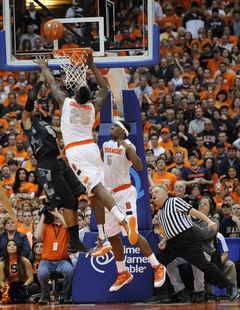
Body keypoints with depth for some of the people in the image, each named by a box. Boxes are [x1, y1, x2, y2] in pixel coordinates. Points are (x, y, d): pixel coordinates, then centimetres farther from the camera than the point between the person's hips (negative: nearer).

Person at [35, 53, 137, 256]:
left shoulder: (66, 102, 2)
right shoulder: (94, 107, 10)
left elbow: (52, 84, 19)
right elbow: (104, 89, 28)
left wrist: (44, 68, 37)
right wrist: (92, 66, 29)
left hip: (75, 151, -4)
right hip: (91, 147, 4)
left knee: (97, 188, -18)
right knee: (94, 195, 9)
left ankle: (124, 218, -39)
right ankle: (103, 240, 5)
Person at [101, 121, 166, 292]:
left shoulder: (128, 146, -12)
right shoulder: (106, 145, 11)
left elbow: (139, 167, -29)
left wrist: (128, 148, -35)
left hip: (124, 193, -8)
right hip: (110, 194, 8)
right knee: (113, 236, 10)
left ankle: (157, 267, -5)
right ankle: (123, 274, 21)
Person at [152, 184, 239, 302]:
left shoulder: (174, 201, -2)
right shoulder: (160, 212, 20)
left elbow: (192, 211, -9)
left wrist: (209, 221, -19)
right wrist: (163, 242, 7)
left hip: (187, 239, -8)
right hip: (173, 243, 8)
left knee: (203, 264, -15)